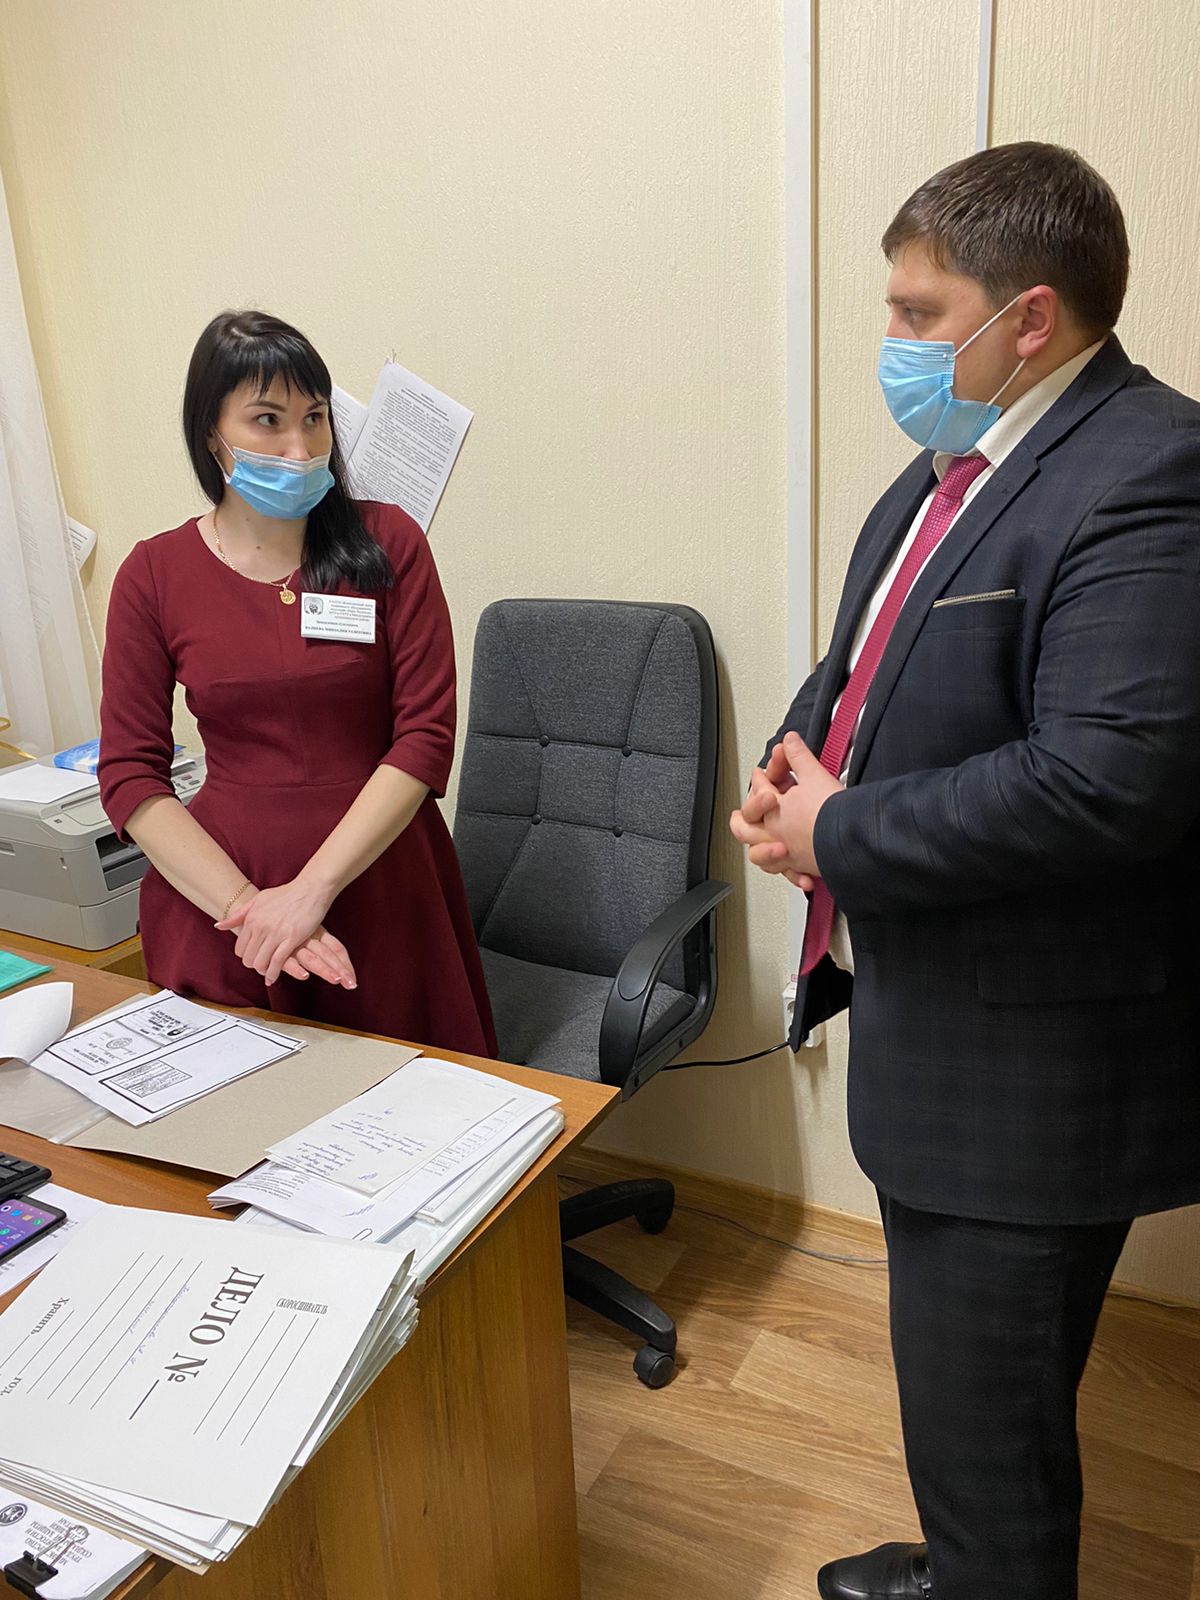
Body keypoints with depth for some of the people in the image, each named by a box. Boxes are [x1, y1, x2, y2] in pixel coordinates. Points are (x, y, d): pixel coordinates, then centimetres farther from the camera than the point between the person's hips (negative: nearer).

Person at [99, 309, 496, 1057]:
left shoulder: (387, 543, -3)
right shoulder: (155, 573, 0)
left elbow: (425, 736, -9)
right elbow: (130, 773, -1)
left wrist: (312, 889, -16)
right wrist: (245, 904, -14)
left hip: (380, 882, 0)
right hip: (216, 898, 1)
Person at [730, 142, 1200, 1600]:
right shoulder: (955, 463, 10)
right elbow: (864, 662, 19)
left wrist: (838, 837, -19)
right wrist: (799, 758, -3)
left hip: (1028, 1059, -10)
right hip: (924, 1021, 10)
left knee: (982, 1417, 7)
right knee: (951, 1373, 28)